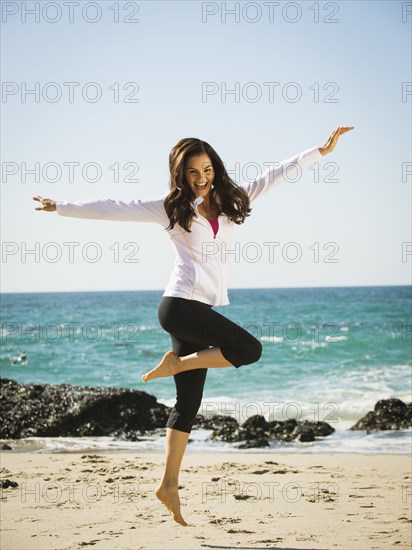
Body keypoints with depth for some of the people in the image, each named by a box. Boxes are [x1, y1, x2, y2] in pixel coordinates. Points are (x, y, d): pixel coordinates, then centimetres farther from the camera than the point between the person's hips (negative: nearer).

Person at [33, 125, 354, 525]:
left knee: (188, 404, 5)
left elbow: (274, 175, 16)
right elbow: (113, 209, 5)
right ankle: (174, 363, -3)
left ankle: (169, 484, 10)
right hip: (180, 304, -6)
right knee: (249, 349, -19)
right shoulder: (171, 208, 2)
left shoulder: (229, 201, 14)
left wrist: (322, 150, 17)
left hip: (205, 310, 6)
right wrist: (62, 207, 6)